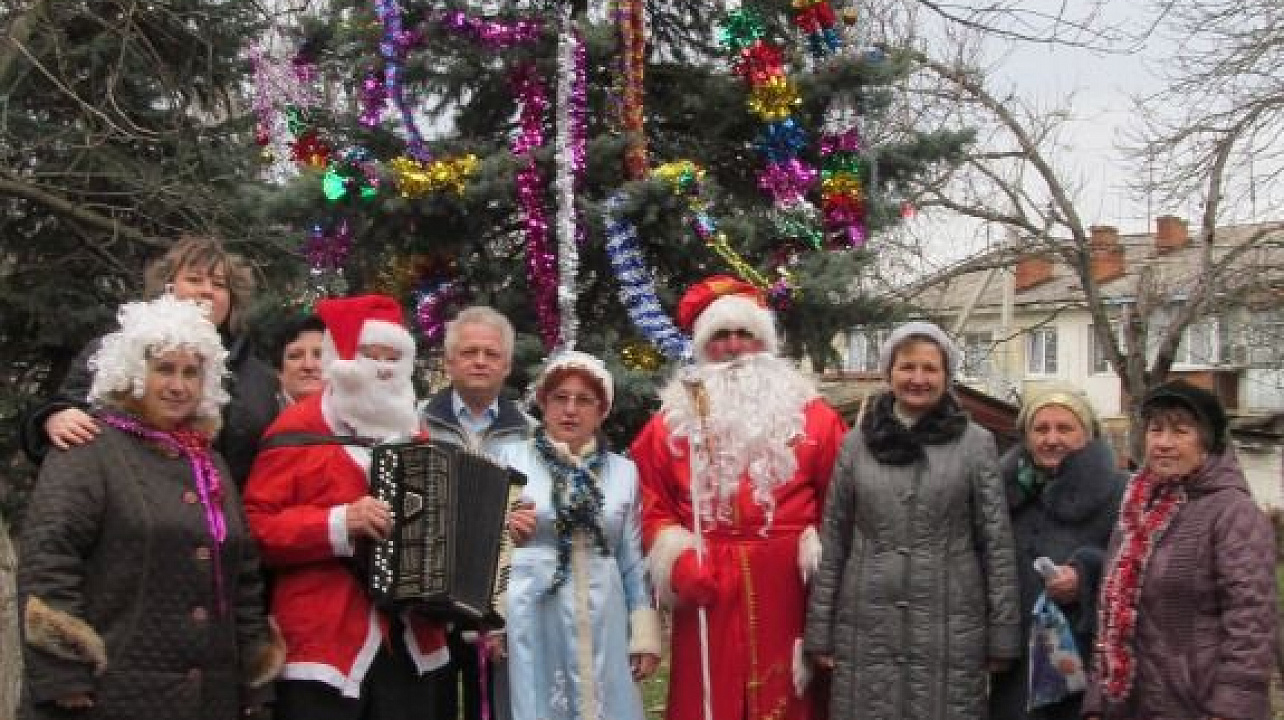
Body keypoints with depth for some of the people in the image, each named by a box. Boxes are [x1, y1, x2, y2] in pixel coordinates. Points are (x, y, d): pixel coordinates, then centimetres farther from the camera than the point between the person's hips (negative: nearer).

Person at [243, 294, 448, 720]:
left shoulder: (413, 433, 15)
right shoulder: (297, 432, -4)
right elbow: (253, 527, -10)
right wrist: (338, 524, -20)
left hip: (410, 644, 6)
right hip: (323, 645, -5)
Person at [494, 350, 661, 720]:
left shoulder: (624, 470, 9)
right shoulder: (512, 458, 1)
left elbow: (633, 561, 11)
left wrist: (645, 632, 6)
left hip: (600, 625, 3)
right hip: (533, 623, -2)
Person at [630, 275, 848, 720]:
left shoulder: (808, 413, 7)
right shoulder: (673, 420, 9)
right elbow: (652, 505, 6)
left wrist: (822, 555, -8)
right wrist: (678, 559, -7)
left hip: (785, 584, 0)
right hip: (708, 589, 1)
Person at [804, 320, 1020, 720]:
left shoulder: (975, 443, 1)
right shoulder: (857, 442, 5)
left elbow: (997, 543, 1)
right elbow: (833, 541, 6)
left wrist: (1002, 634, -2)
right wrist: (820, 631, 4)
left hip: (950, 628, -1)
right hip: (867, 628, 1)